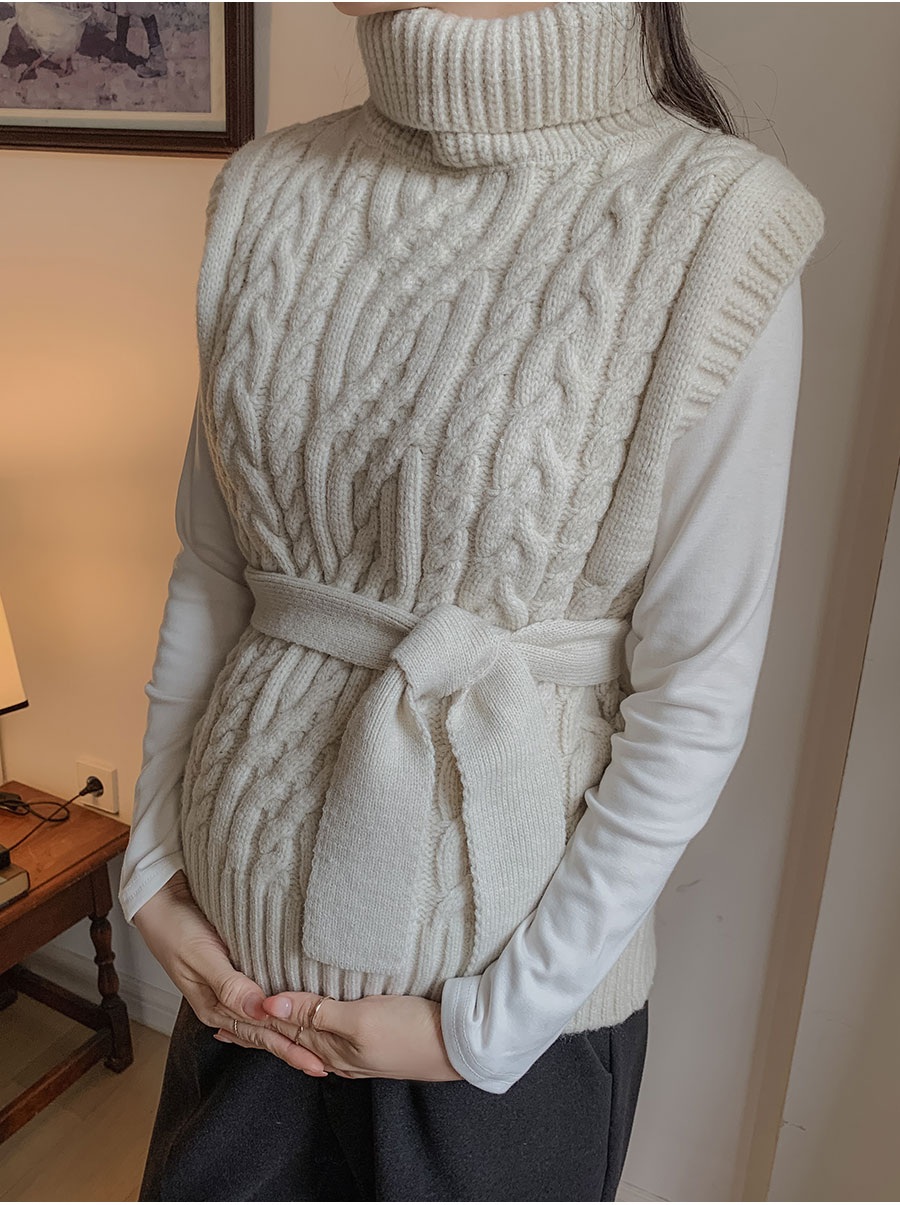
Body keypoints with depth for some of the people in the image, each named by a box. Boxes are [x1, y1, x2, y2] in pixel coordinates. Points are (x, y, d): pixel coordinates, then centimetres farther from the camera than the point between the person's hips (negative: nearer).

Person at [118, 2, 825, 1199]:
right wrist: (153, 863, 2)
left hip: (521, 975, -3)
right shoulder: (271, 188, -1)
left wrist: (489, 1024, -10)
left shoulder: (713, 223, -16)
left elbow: (696, 701, -15)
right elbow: (209, 563, 3)